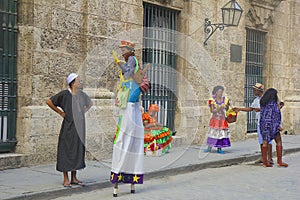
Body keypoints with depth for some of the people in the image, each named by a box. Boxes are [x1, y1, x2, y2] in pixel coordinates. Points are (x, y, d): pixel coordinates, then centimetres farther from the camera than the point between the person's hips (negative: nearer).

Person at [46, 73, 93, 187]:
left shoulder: (82, 95, 8)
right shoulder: (64, 94, -10)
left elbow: (90, 103, 28)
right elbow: (49, 102, -6)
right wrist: (60, 112, -3)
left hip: (79, 127, 6)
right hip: (68, 127, -6)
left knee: (78, 151, 9)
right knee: (66, 151, -1)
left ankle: (74, 178, 19)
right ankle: (66, 179, 6)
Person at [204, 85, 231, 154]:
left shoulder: (225, 100, 4)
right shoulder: (212, 100, -4)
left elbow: (227, 110, 8)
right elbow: (211, 110, -7)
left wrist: (227, 106, -12)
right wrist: (218, 109, -21)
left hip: (222, 119, 2)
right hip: (215, 119, -2)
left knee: (221, 133, -1)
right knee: (213, 132, -3)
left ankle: (219, 148, 5)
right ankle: (209, 147, 5)